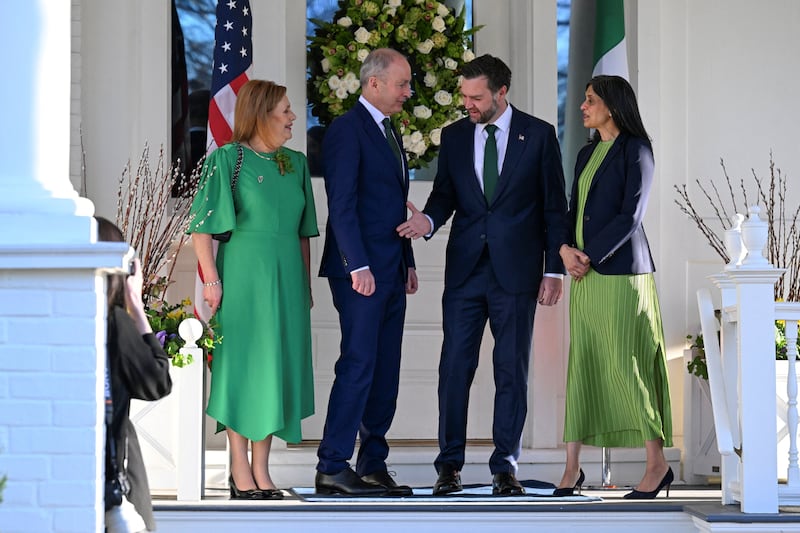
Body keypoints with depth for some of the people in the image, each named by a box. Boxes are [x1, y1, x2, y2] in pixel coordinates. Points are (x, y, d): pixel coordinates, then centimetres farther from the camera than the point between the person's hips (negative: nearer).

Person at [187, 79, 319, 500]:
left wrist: (306, 283, 13)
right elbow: (202, 227, -8)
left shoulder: (296, 163, 12)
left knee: (277, 369, 6)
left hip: (286, 278, 6)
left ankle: (261, 472, 12)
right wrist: (212, 282, -14)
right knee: (243, 367, -3)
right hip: (244, 275, -6)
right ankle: (240, 474, 3)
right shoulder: (227, 159, -5)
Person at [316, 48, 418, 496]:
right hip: (362, 271, -9)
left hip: (391, 272, 9)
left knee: (386, 371, 7)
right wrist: (359, 266, -20)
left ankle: (373, 465, 11)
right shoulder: (348, 130, -9)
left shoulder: (389, 132, 19)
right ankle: (333, 468, -8)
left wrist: (408, 263, 18)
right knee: (358, 365, -11)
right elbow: (342, 204, -15)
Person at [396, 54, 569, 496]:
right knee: (455, 365, -1)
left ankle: (505, 467, 8)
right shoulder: (454, 136, 8)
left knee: (512, 370, 2)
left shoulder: (538, 135, 0)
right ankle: (449, 464, 6)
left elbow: (554, 206, 2)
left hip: (516, 271, -2)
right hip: (465, 268, 2)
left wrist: (553, 269, -2)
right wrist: (429, 220, -12)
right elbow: (444, 194, 12)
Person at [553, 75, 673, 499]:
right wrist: (566, 248, -2)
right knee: (581, 363, 4)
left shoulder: (635, 150, -6)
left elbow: (631, 214, -12)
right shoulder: (587, 154, 17)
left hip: (620, 272, -7)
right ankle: (572, 467, 4)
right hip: (585, 274, 7)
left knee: (625, 363, -7)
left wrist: (589, 256, -14)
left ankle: (657, 464, 1)